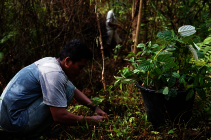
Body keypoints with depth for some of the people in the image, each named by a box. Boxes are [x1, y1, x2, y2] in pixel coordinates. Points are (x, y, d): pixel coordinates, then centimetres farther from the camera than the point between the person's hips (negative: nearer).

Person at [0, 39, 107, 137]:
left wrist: (94, 107, 9)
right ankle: (35, 133, -7)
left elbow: (75, 91, 20)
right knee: (67, 89, -18)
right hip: (15, 122, -10)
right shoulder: (53, 74, -23)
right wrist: (91, 120, -14)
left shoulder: (51, 62, 8)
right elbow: (59, 116, -25)